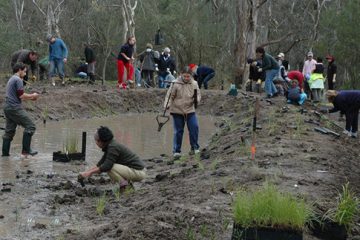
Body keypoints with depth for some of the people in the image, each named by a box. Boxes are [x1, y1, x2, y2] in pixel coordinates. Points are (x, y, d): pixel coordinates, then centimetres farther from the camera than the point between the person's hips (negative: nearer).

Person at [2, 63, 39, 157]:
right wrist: (32, 95, 0)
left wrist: (30, 97, 22)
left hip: (7, 107, 10)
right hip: (15, 108, -10)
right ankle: (26, 150, -13)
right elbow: (21, 96, -15)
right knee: (30, 126, -9)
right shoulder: (18, 80, -9)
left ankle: (5, 153, 9)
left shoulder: (11, 79, 23)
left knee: (9, 131, 10)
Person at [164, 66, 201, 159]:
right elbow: (170, 95, -4)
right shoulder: (175, 84, -9)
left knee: (194, 128, -7)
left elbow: (198, 95, 7)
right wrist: (167, 105, -19)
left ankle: (194, 147, 10)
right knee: (178, 131, 3)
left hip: (190, 110, 2)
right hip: (177, 111, -2)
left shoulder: (194, 84, -1)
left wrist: (196, 100, -16)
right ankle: (176, 151, 11)